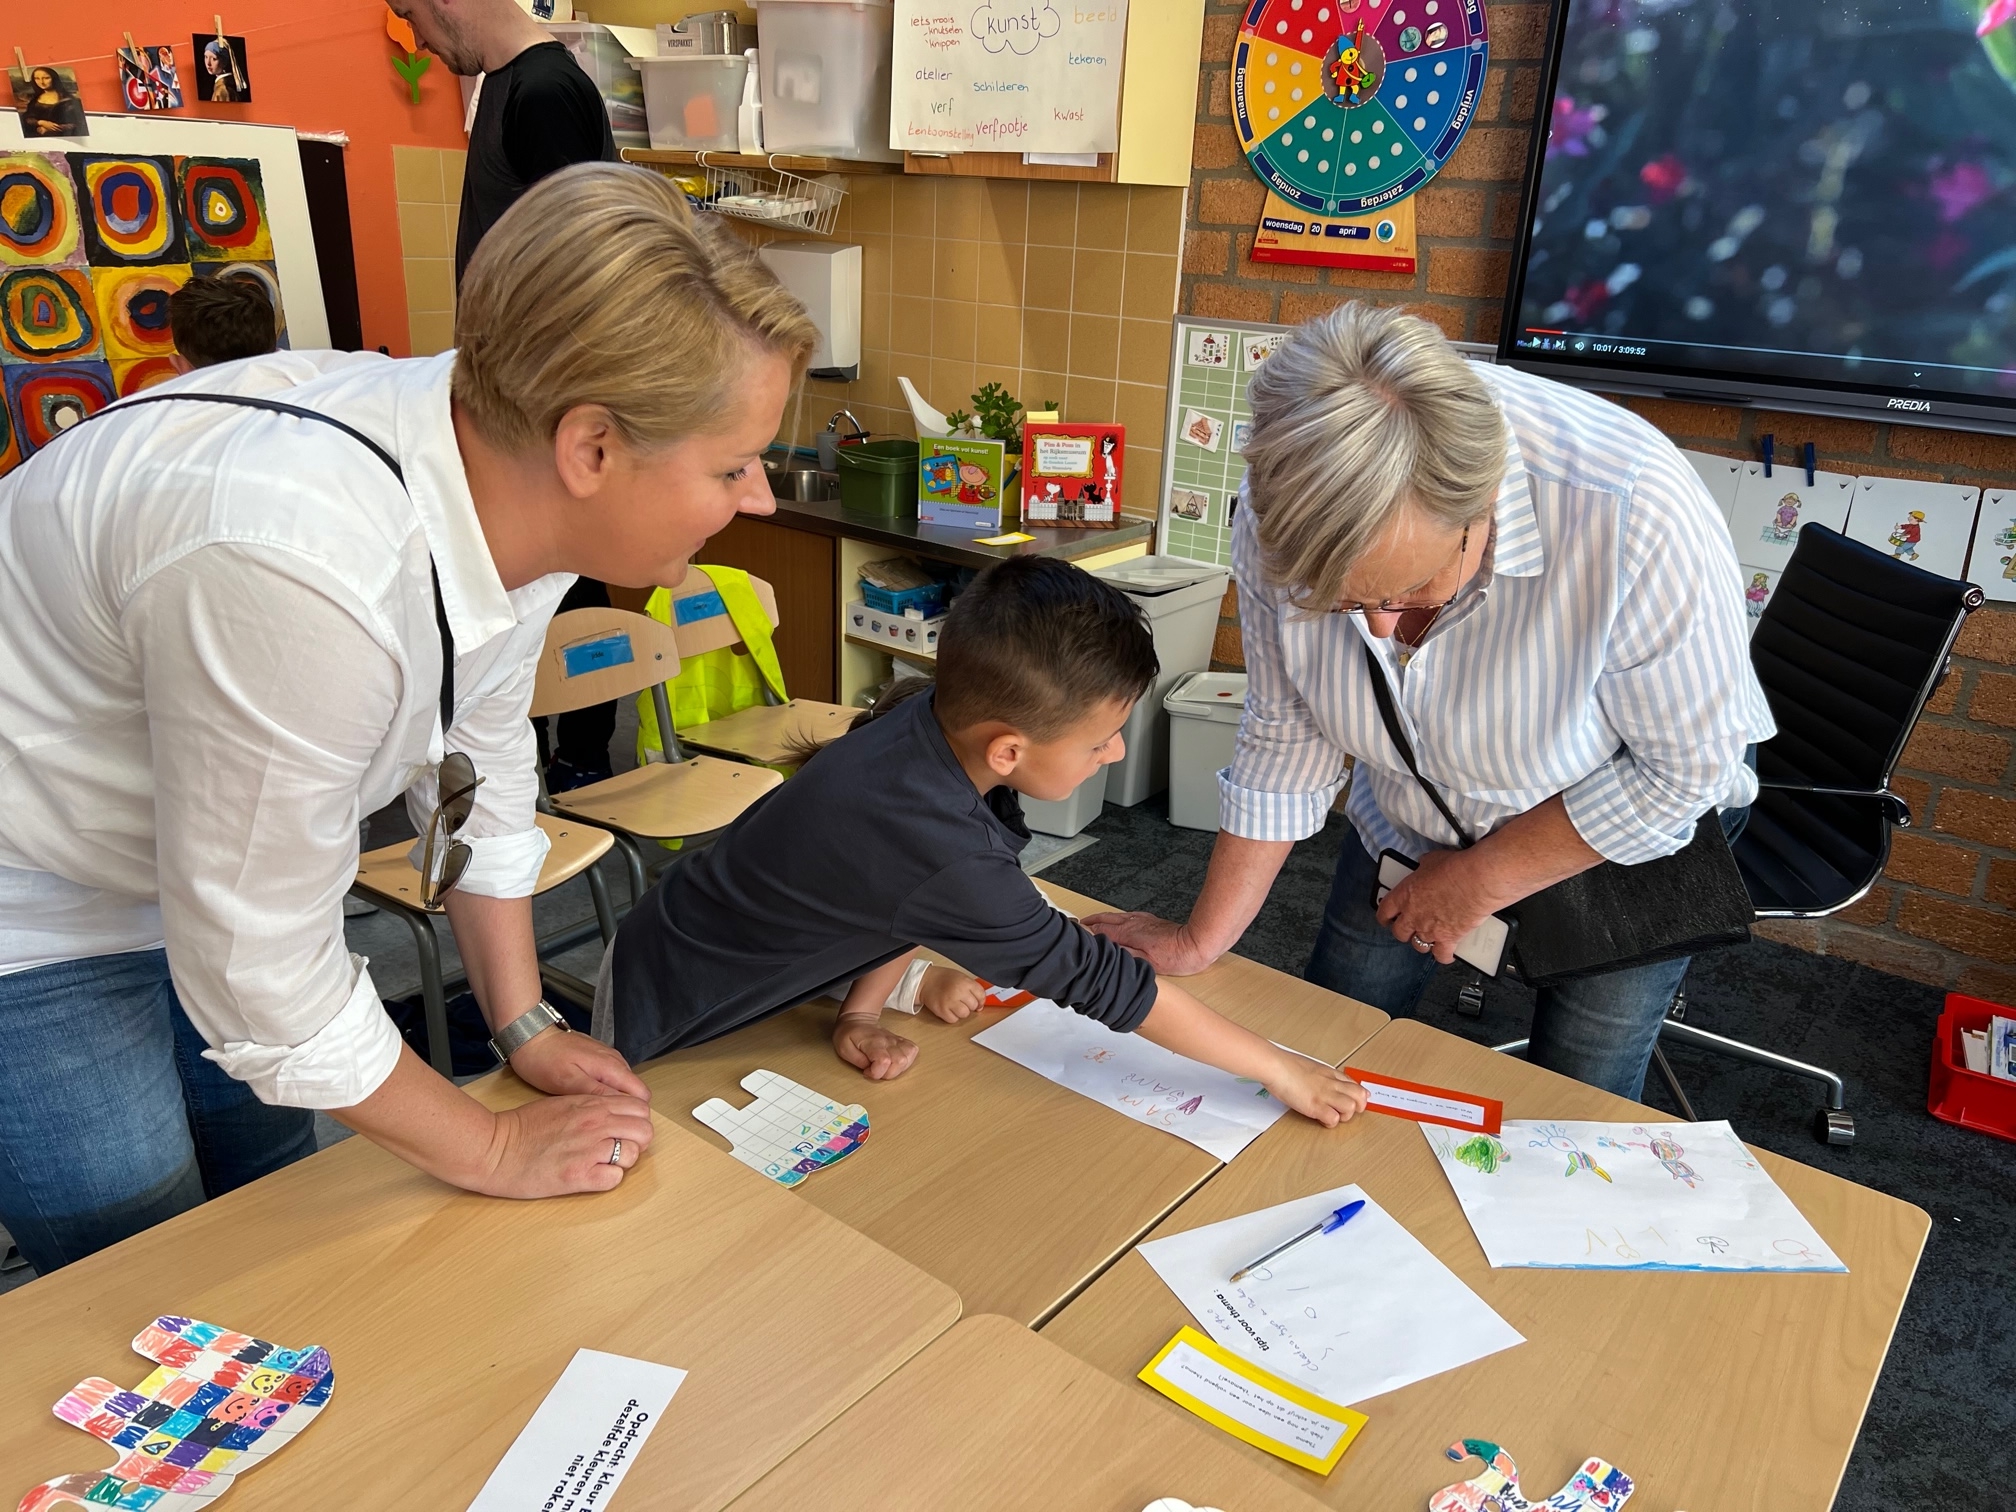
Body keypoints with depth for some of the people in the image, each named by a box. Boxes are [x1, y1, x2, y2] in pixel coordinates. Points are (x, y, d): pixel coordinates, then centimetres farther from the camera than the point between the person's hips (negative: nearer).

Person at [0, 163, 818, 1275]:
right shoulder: (300, 570, -41)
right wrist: (495, 1152, -15)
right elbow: (263, 979, -28)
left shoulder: (507, 478, -17)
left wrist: (525, 1025, 2)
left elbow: (478, 764, -1)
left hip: (189, 871, 7)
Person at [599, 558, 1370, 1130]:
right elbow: (1094, 978, -32)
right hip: (665, 1027, -7)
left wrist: (861, 1012, -12)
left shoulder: (939, 718, -18)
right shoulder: (936, 847, -40)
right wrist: (1278, 1069, -23)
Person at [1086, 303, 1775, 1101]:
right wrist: (1202, 939, -8)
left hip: (1622, 838, -3)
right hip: (1410, 826, 3)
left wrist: (1481, 881, -18)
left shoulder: (1636, 510, -39)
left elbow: (1687, 765, -24)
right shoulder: (1283, 513, -27)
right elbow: (1287, 735, -14)